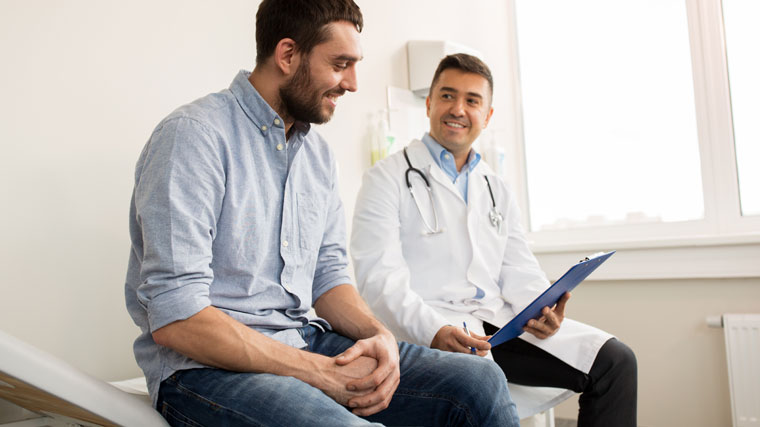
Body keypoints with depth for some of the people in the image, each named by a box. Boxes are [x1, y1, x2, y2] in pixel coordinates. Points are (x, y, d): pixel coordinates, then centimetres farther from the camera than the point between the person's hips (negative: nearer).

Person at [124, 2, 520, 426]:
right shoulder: (193, 136, -13)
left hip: (306, 342, 7)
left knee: (479, 382, -9)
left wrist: (380, 336, -7)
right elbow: (175, 317, -20)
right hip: (207, 365, -6)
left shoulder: (319, 153, 12)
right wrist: (319, 371, -19)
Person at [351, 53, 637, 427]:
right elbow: (380, 275, -9)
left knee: (615, 361, -7)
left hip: (498, 321, 6)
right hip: (426, 330, -6)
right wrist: (432, 330, -25)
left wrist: (539, 308, -8)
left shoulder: (497, 190, 22)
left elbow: (519, 270, 15)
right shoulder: (388, 178, 3)